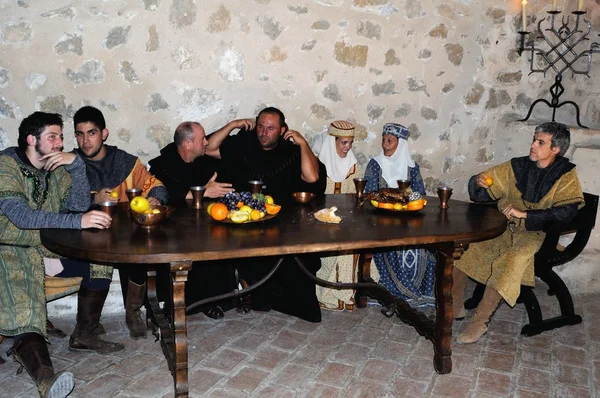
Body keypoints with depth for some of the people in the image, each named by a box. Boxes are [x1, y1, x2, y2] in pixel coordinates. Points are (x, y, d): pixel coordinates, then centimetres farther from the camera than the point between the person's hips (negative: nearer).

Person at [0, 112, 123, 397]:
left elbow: (79, 205, -1)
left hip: (47, 247, 7)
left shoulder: (56, 168, 7)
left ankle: (84, 334, 4)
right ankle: (43, 373, -51)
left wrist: (76, 164, -14)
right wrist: (77, 221, -38)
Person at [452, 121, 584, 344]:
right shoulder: (518, 166, 6)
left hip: (535, 235, -5)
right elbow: (480, 193, 10)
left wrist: (524, 214, -24)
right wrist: (479, 183, -14)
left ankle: (480, 321, -23)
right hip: (502, 228, 5)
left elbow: (567, 211, -20)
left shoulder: (565, 175, -3)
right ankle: (455, 307, -1)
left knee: (513, 259, -34)